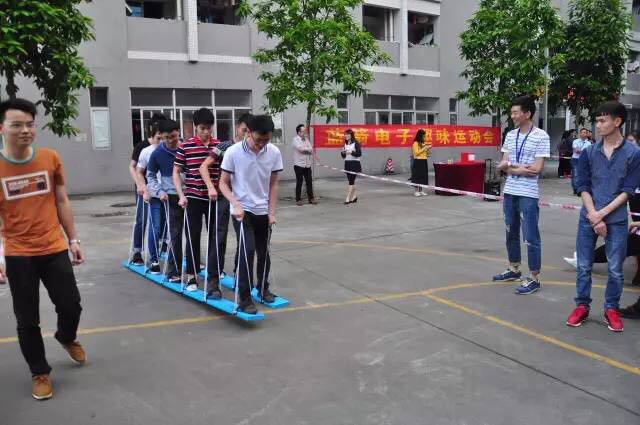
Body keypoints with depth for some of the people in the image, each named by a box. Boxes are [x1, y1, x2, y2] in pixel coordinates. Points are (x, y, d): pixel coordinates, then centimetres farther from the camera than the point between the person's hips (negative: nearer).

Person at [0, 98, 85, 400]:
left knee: (71, 305, 9)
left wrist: (73, 240, 8)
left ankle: (67, 337, 43)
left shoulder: (50, 158, -3)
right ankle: (40, 373, 27)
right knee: (27, 320, 7)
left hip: (54, 249, 2)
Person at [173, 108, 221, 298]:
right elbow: (176, 172, 2)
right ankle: (191, 276, 23)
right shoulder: (185, 146, -3)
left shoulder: (219, 146, 1)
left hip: (214, 199, 1)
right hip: (193, 198, -1)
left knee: (215, 238, 1)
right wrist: (181, 195, -8)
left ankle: (213, 280, 5)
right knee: (193, 238, 8)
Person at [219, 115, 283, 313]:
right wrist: (236, 204, -22)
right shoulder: (233, 152, -16)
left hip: (263, 211, 4)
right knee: (247, 249, -16)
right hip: (242, 210, -4)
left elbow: (273, 185, 2)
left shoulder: (274, 153, -7)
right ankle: (244, 298, -7)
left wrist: (271, 212, -1)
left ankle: (263, 288, 35)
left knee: (263, 252, 13)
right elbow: (223, 183, -8)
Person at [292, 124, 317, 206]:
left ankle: (311, 198, 14)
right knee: (299, 182, 0)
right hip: (299, 165, -5)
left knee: (309, 181, 6)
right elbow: (300, 148, -20)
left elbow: (311, 150, 4)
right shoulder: (295, 139, -5)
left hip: (307, 165, 5)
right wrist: (308, 149, -4)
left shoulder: (306, 139, 12)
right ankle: (298, 199, 8)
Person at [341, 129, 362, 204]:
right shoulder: (345, 144, 12)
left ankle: (348, 198, -11)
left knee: (351, 181, -9)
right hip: (347, 164, 7)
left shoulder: (355, 143, -6)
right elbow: (343, 156, 15)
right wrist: (342, 152, -5)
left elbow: (359, 153, -13)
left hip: (355, 163, -7)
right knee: (351, 180, 9)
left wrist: (351, 152, -24)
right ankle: (354, 196, 20)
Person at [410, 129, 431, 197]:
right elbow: (416, 153, -16)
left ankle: (420, 191, 13)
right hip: (418, 162, -8)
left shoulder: (423, 143, 14)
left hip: (424, 161, 8)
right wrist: (424, 148, -15)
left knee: (423, 176, 8)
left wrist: (427, 149, 2)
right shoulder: (415, 143, -8)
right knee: (418, 176, -6)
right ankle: (416, 191, -1)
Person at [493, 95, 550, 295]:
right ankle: (514, 269, 32)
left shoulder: (541, 136, -9)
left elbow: (537, 169, -15)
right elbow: (502, 165, 4)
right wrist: (522, 168, -13)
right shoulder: (510, 135, 9)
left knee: (531, 238, -1)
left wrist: (511, 165, -7)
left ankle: (534, 278, 8)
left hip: (528, 195, -6)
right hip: (509, 192, 7)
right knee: (511, 233, 17)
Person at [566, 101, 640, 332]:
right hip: (588, 218, 2)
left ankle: (611, 310, 21)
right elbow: (583, 186, 1)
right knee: (584, 266, 7)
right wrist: (594, 218, -9)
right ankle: (582, 306, 21)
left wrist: (602, 213, -13)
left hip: (617, 220, -2)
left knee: (615, 269, 5)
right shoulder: (589, 152, 2)